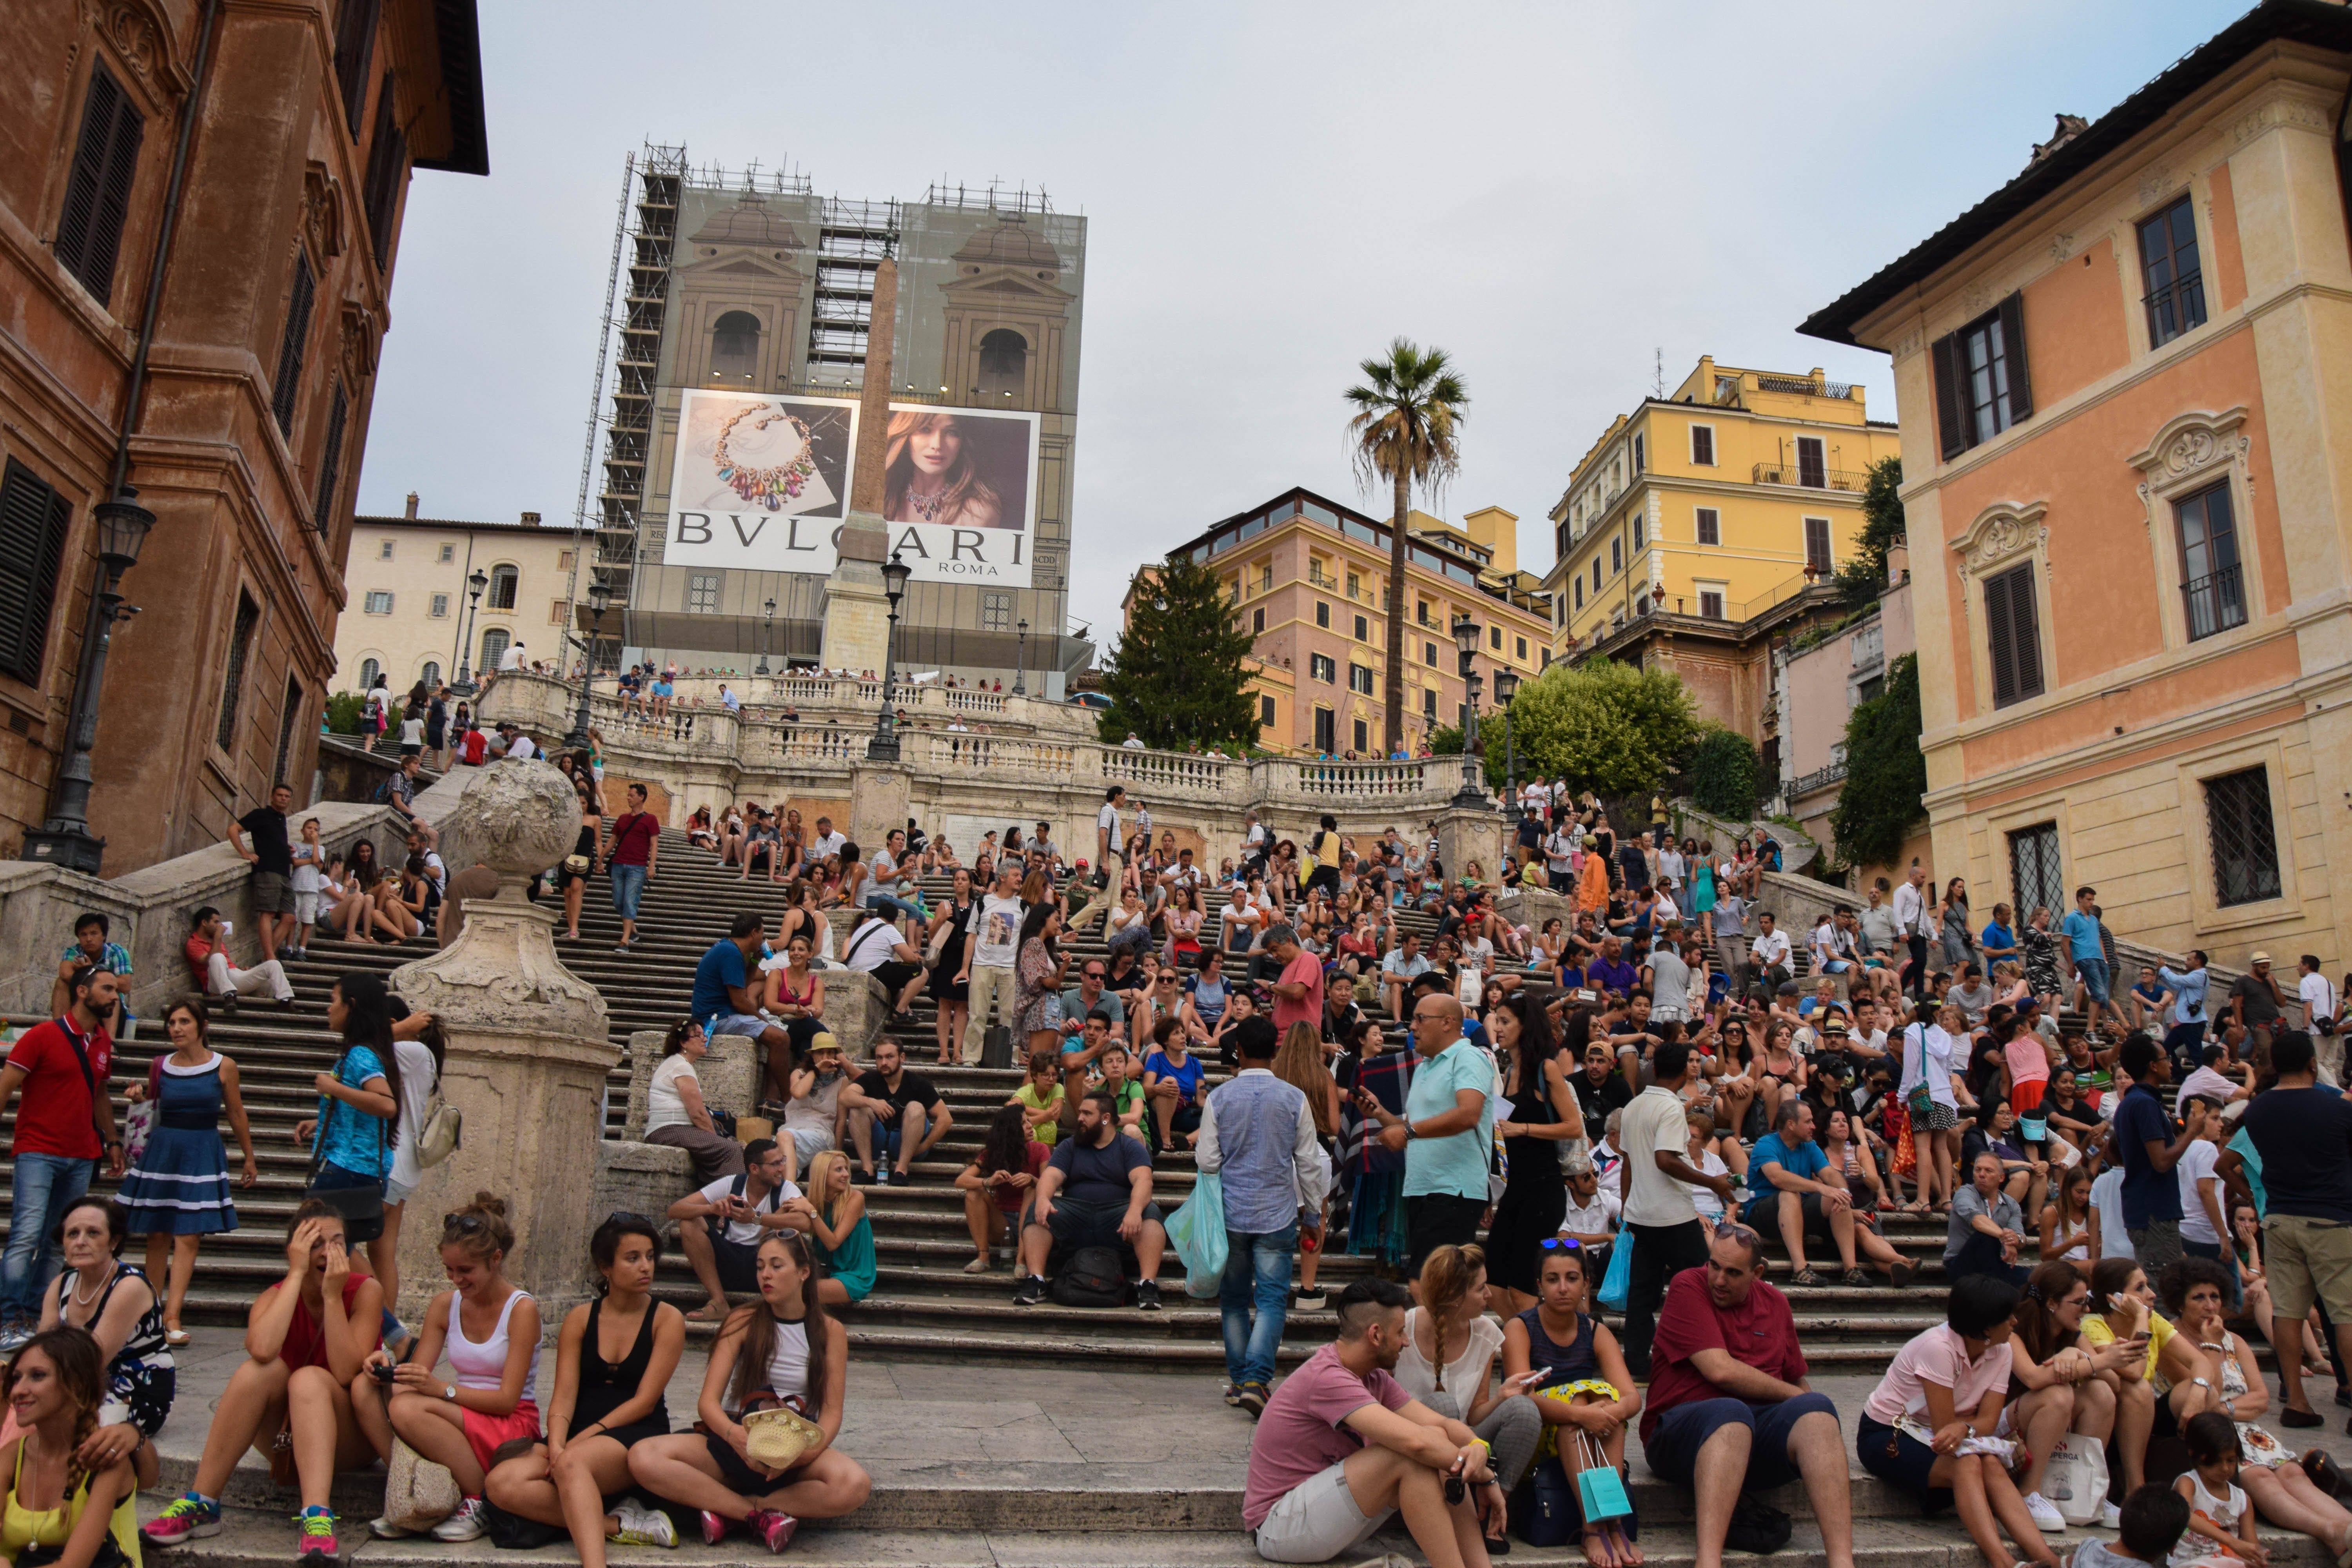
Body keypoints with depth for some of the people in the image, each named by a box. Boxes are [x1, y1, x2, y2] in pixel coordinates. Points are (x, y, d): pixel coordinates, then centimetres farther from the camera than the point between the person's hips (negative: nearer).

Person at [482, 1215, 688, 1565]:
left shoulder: (667, 1320, 0)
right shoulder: (580, 1319, 10)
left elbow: (644, 1401, -6)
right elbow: (564, 1397, 2)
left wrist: (583, 1439, -15)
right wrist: (556, 1444, -17)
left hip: (638, 1437, -4)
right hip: (579, 1438, 5)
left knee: (572, 1463, -35)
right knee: (501, 1483, -24)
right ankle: (620, 1525, -23)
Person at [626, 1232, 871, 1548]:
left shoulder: (830, 1331, 2)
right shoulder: (743, 1322, 3)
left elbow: (831, 1414, -2)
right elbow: (708, 1401, -5)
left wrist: (802, 1453, -25)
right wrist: (738, 1437, -28)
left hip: (797, 1453, -1)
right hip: (734, 1444, 1)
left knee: (854, 1485, -34)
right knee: (643, 1458, -27)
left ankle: (728, 1511, -19)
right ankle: (762, 1516, -21)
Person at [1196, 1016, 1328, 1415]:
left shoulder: (1219, 1097, -4)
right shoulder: (1294, 1098, -4)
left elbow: (1207, 1160, -2)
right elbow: (1310, 1163, 2)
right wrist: (1312, 1210, 14)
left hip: (1230, 1212, 1)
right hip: (1277, 1213, -1)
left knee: (1234, 1299, 13)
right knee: (1272, 1299, -1)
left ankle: (1238, 1379, 19)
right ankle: (1256, 1379, -15)